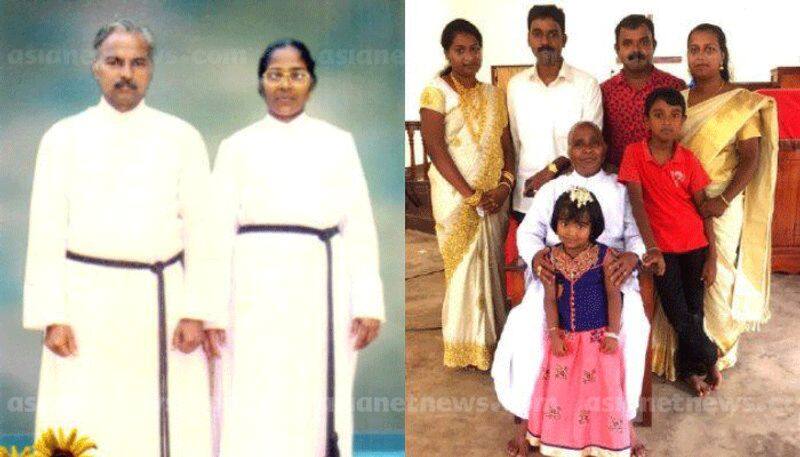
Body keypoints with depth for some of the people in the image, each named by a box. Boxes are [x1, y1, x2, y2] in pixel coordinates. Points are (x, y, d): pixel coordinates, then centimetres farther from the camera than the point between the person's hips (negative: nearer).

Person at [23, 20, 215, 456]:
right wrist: (52, 316, -3)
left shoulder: (182, 138, 7)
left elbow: (199, 228, 4)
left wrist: (195, 312, -3)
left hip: (162, 300, 0)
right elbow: (46, 232, 5)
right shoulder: (64, 137, 8)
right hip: (86, 301, 0)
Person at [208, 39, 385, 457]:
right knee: (253, 414, 0)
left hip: (321, 289, 1)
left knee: (321, 413, 6)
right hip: (258, 292, -1)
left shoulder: (337, 143, 11)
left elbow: (359, 225, 6)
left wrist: (368, 304, -2)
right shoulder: (237, 147, 9)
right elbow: (219, 229, 5)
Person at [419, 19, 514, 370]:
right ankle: (467, 346, 13)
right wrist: (471, 195, -17)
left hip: (494, 195, 5)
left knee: (492, 263, 9)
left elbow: (506, 143, 9)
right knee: (465, 266, 1)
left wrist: (505, 184, -8)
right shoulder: (436, 93, -6)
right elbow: (435, 148, -14)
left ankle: (492, 336, 22)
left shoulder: (493, 94, 11)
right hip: (457, 196, -5)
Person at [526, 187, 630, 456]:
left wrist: (612, 333, -11)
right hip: (565, 336, 3)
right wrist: (554, 332, -10)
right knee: (561, 388, 8)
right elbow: (550, 298, -3)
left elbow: (613, 295, -7)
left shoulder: (604, 255, -11)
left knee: (599, 388, 2)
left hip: (598, 336, -2)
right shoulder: (552, 258, -5)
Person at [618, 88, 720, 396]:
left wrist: (712, 257, -2)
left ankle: (689, 368, 30)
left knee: (694, 312, 6)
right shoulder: (635, 153, -7)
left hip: (695, 246, 2)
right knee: (680, 318, -4)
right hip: (662, 248, -2)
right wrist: (652, 248, -25)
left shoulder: (688, 159, -2)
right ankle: (709, 358, 24)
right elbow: (636, 202, -15)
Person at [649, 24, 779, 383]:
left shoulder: (742, 103, -7)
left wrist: (723, 200, -23)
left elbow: (750, 159, -11)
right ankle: (683, 347, 27)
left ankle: (715, 348, 26)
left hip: (720, 204, -4)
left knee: (715, 276, 6)